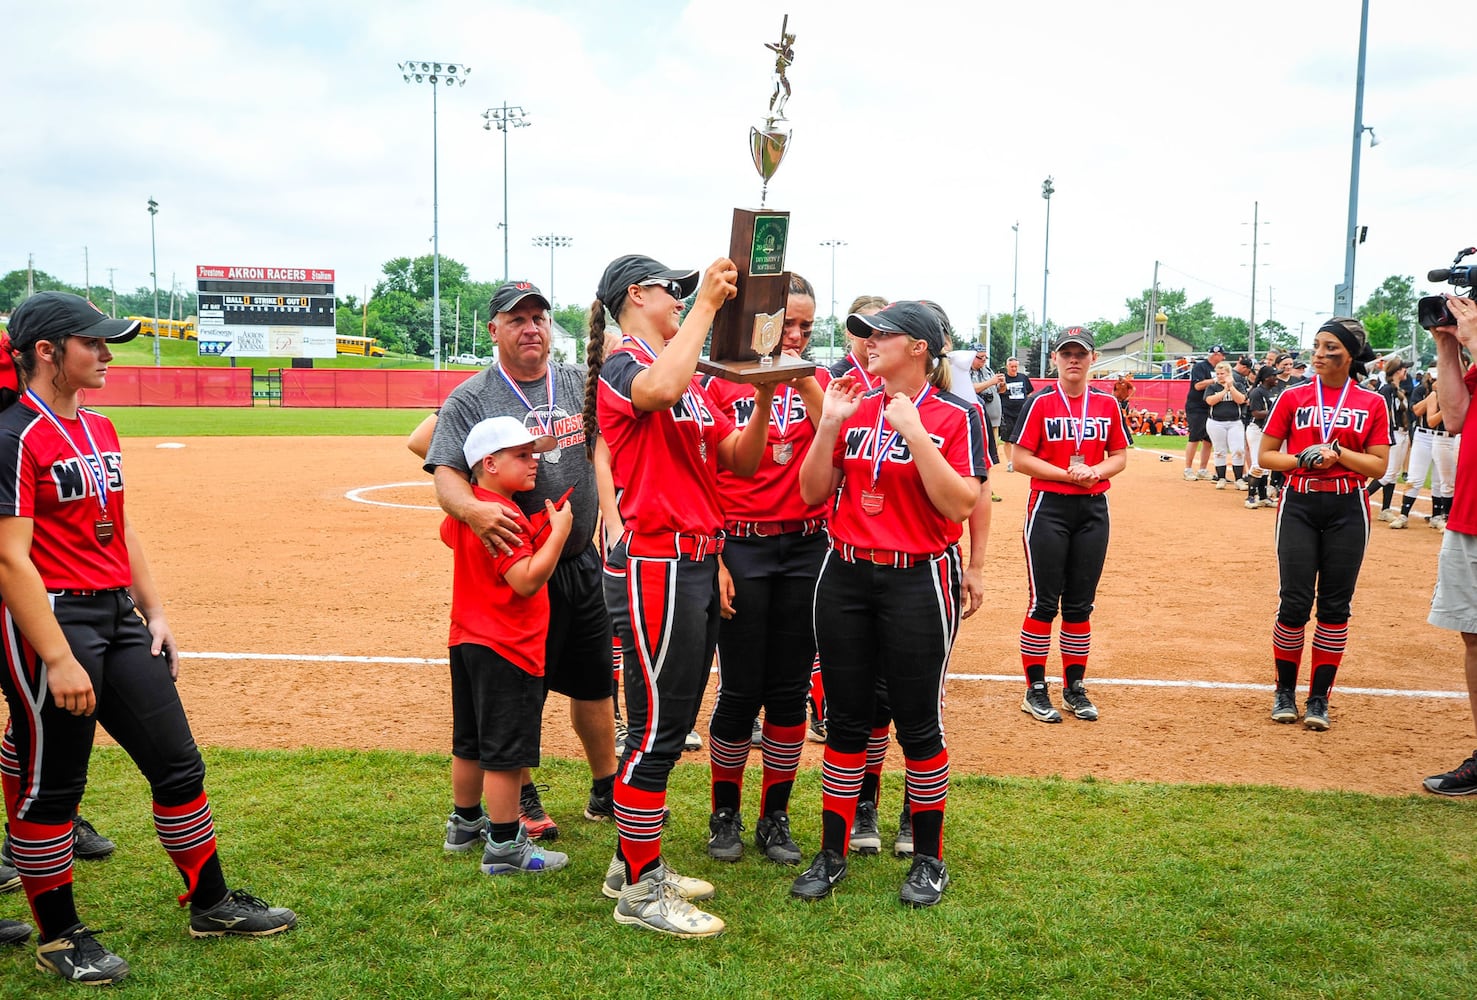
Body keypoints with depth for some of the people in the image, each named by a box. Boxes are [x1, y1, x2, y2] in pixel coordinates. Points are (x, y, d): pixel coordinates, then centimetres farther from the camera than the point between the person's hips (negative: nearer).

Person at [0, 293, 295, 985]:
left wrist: (154, 611, 14)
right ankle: (58, 939, 21)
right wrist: (58, 660, -22)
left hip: (119, 617, 8)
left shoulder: (100, 429, 13)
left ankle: (211, 904, 24)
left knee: (177, 763, 11)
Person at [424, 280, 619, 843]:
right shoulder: (470, 400, -5)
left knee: (594, 681, 15)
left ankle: (607, 791, 32)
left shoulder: (580, 384, 7)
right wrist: (472, 508, -36)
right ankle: (522, 800, 27)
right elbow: (446, 476, -15)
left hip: (583, 562, 4)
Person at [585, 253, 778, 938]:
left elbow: (741, 460, 13)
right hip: (655, 566, -9)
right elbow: (661, 391, -34)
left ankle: (635, 864, 30)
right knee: (657, 730, -3)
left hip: (697, 565, 9)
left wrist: (764, 393, -3)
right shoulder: (622, 367, -9)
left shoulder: (690, 381, 18)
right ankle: (640, 890, 11)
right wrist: (707, 302, -25)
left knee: (671, 724, 16)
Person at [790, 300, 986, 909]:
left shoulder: (955, 416, -5)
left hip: (917, 580, -4)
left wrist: (913, 430, -21)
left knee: (918, 722, 4)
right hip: (845, 577, 5)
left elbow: (960, 504, -17)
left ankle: (928, 859, 22)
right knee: (844, 718, 10)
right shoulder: (855, 407, 9)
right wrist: (830, 425, -7)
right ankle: (832, 854, 23)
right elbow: (813, 493, 5)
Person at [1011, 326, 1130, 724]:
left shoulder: (1107, 403, 7)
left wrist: (1094, 471, -11)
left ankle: (1074, 687, 20)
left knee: (1080, 603, 9)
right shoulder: (1040, 402, -3)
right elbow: (1021, 459, -7)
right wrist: (1066, 473, -18)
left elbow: (1120, 456, 10)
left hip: (1094, 509, 4)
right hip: (1049, 507, -3)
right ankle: (1035, 690, 7)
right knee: (1044, 602, -2)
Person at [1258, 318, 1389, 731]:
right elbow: (1266, 455, 6)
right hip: (1298, 506, 0)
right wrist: (1303, 459, -11)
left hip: (1347, 510, 0)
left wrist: (1338, 453, -14)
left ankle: (1319, 698, 13)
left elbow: (1378, 465, 1)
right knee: (1295, 602, -4)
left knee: (1335, 604, 3)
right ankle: (1285, 692, 13)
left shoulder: (1372, 404, 4)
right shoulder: (1293, 397, 5)